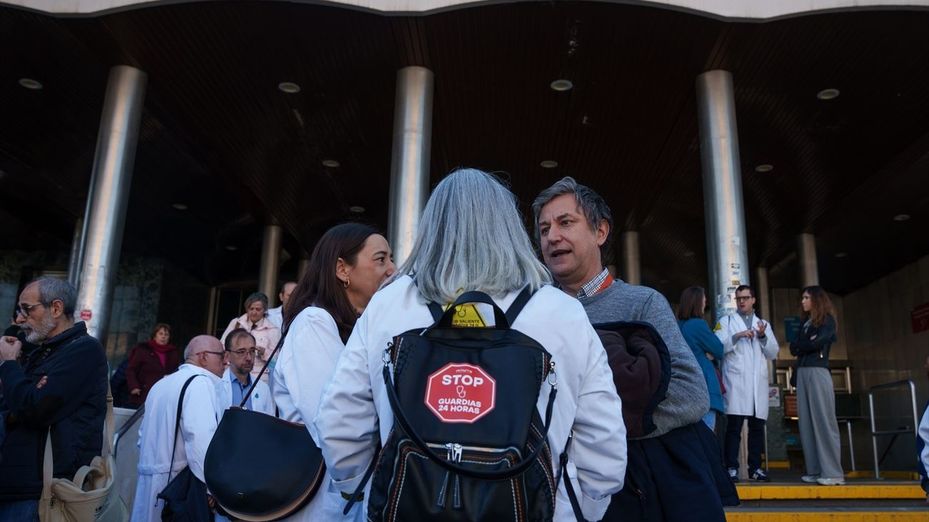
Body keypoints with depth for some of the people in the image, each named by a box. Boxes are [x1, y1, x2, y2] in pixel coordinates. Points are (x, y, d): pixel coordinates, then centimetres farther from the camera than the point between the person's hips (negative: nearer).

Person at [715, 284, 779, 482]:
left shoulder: (763, 324, 21)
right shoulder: (726, 321, 11)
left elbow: (773, 354, 12)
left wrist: (763, 336, -4)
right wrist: (737, 337, -15)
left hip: (758, 382, 4)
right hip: (736, 380, -4)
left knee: (757, 426, 5)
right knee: (734, 426, -8)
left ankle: (755, 468, 13)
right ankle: (732, 468, -6)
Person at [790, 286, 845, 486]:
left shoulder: (827, 320, 3)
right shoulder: (805, 323, 22)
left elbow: (816, 343, -11)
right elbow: (793, 349, 13)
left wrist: (801, 345, 5)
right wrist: (807, 342, -3)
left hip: (818, 372, -7)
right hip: (802, 373, 7)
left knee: (823, 420, -9)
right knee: (806, 421, 2)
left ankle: (832, 472, -8)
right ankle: (815, 470, 3)